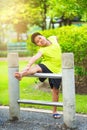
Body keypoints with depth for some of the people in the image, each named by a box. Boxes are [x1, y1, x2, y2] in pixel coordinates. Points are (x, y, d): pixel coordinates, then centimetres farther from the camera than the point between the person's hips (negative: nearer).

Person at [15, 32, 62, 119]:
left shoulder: (52, 38, -5)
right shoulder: (42, 50, -21)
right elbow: (35, 57, -40)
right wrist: (28, 66, -58)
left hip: (57, 70, 4)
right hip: (47, 66, -4)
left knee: (55, 90, 9)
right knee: (36, 67, -37)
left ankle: (54, 111, 23)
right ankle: (21, 74, -67)